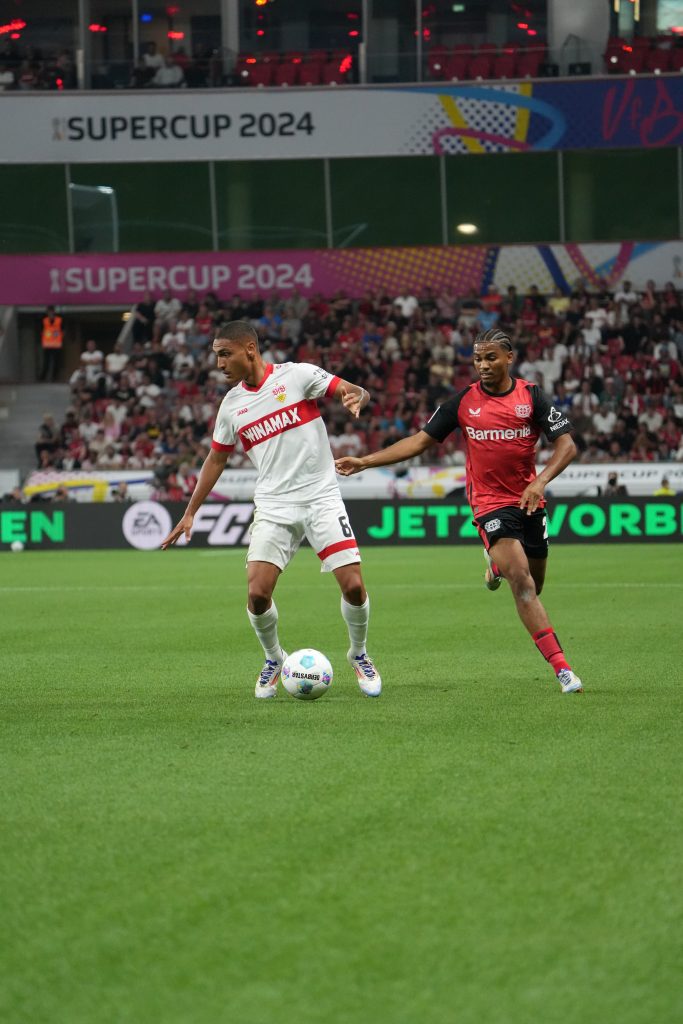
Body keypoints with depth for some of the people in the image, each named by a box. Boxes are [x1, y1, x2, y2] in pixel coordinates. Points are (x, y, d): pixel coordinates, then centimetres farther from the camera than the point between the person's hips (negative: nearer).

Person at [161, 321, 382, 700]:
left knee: (353, 586, -11)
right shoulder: (231, 405, 8)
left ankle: (359, 656, 18)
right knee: (257, 593, -12)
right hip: (273, 507, 3)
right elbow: (216, 459, 19)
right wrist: (189, 513, 18)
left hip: (321, 497, -3)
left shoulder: (297, 375, -5)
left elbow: (355, 392, -7)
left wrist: (355, 397, -32)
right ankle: (274, 660, 15)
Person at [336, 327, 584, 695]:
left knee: (532, 587, 12)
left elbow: (566, 444, -6)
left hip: (528, 500, 2)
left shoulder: (531, 396, -3)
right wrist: (364, 462, -2)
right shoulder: (464, 400, -1)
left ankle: (498, 565, 49)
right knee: (522, 583, -19)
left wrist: (540, 481, -22)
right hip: (490, 502, -2)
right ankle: (561, 667, -21)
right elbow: (420, 441, 4)